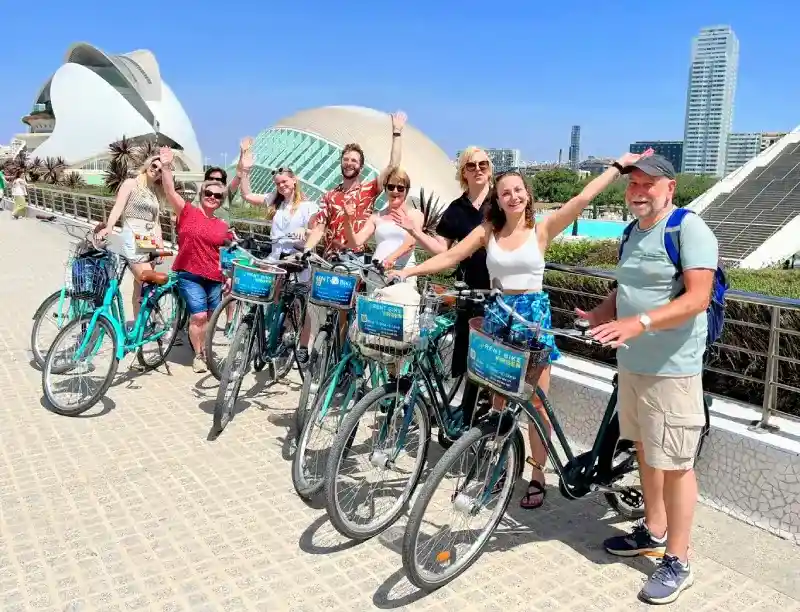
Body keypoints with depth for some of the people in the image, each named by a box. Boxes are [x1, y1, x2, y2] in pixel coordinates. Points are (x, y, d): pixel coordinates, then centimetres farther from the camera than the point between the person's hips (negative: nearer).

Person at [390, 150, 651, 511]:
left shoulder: (542, 229, -2)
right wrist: (410, 271, -7)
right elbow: (450, 256, 1)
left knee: (536, 402, 3)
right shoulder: (487, 231, 4)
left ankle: (538, 475, 14)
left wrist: (619, 165, -9)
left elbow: (582, 199, -7)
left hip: (533, 315, -2)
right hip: (496, 315, 2)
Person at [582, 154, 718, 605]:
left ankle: (678, 562, 14)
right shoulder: (634, 232, 13)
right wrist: (599, 315, 3)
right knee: (645, 450, 18)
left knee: (674, 463, 0)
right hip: (632, 363, 8)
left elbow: (697, 298, -22)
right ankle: (654, 532, 35)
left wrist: (640, 323, -33)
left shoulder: (690, 229, -13)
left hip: (671, 369, -8)